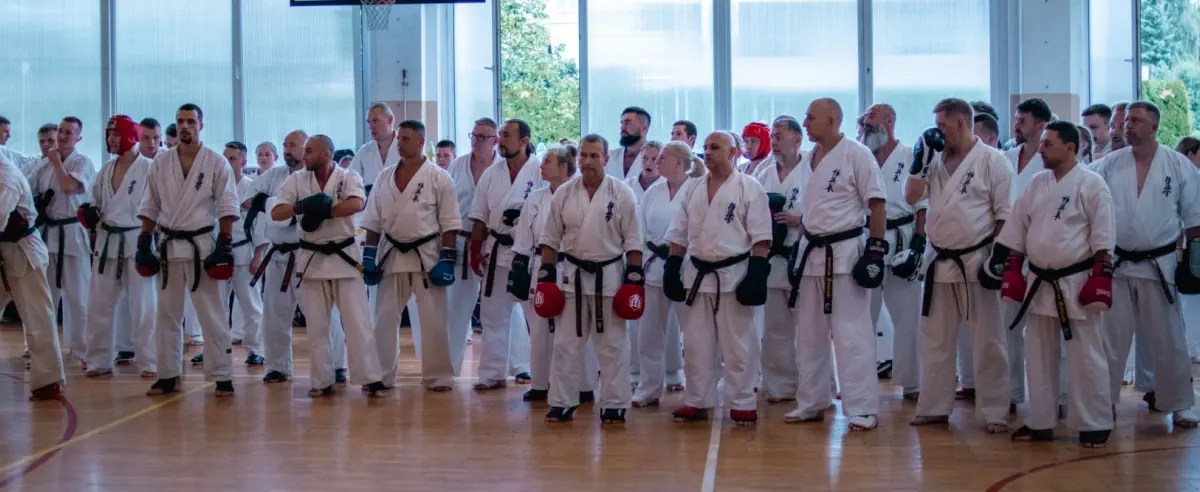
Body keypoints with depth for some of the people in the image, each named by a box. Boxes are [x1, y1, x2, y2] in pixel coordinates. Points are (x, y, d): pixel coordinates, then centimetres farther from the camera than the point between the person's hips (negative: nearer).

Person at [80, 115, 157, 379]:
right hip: (107, 241, 6)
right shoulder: (107, 169, 11)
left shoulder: (148, 168, -7)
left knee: (142, 304, -2)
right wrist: (90, 214, -2)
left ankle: (149, 362, 5)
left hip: (136, 240, -6)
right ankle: (99, 361, 19)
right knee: (100, 303, 9)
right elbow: (96, 202, 20)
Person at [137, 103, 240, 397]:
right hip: (168, 245, 4)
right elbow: (151, 206, 11)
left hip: (202, 246, -3)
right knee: (167, 314, 9)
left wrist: (225, 244, -11)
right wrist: (144, 242, 7)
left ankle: (222, 377, 3)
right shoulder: (160, 162, 6)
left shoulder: (216, 162, -3)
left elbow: (227, 206, -4)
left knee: (212, 315, -2)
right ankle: (168, 376, 18)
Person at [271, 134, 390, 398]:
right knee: (316, 325, 8)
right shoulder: (296, 180, 3)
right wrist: (302, 206, -24)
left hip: (344, 256, -3)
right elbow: (276, 213, -5)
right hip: (311, 259, 3)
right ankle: (322, 381, 17)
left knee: (357, 322, -3)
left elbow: (356, 204, -26)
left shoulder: (348, 177, -6)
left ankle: (372, 379, 0)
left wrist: (320, 212, -22)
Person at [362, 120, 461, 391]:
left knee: (433, 320, 2)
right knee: (384, 317, 9)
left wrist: (447, 260, -13)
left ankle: (438, 376, 13)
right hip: (391, 255, 4)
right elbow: (373, 221, 10)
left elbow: (449, 223, -7)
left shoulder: (439, 177, -6)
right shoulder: (385, 177, 6)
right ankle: (381, 376, 19)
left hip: (427, 255, -4)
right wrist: (369, 256, 4)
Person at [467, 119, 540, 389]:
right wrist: (475, 250, 8)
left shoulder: (541, 171, -9)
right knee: (493, 313, 9)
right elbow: (480, 215, 10)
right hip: (498, 251, 5)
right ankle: (493, 372, 18)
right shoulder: (492, 173, 5)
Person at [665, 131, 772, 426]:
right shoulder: (694, 190, 11)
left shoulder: (749, 188, -5)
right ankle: (696, 402, 19)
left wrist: (757, 273, -16)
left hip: (734, 275, -5)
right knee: (696, 343, 9)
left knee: (737, 344, 1)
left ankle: (742, 404, 10)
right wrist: (671, 270, 8)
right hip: (698, 276, 5)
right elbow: (679, 236, 14)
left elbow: (761, 236, -10)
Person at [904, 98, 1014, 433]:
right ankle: (934, 407, 22)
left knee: (987, 342, 0)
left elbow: (1006, 214, -9)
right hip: (940, 262, 6)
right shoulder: (936, 159, 10)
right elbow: (911, 198, 5)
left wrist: (999, 256, -15)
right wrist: (921, 158, -4)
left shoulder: (992, 160, -7)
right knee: (935, 339, 12)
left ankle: (995, 412, 9)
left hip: (976, 262, -6)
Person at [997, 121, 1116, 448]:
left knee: (1085, 357, 0)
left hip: (1077, 282, -6)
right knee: (1038, 356, 11)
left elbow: (1103, 239, -10)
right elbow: (1017, 233, 12)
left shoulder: (1091, 184, -8)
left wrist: (1100, 278, -15)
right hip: (1039, 283, 6)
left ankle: (1095, 425, 10)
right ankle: (1040, 422, 20)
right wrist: (1013, 273, 8)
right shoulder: (1036, 184, 9)